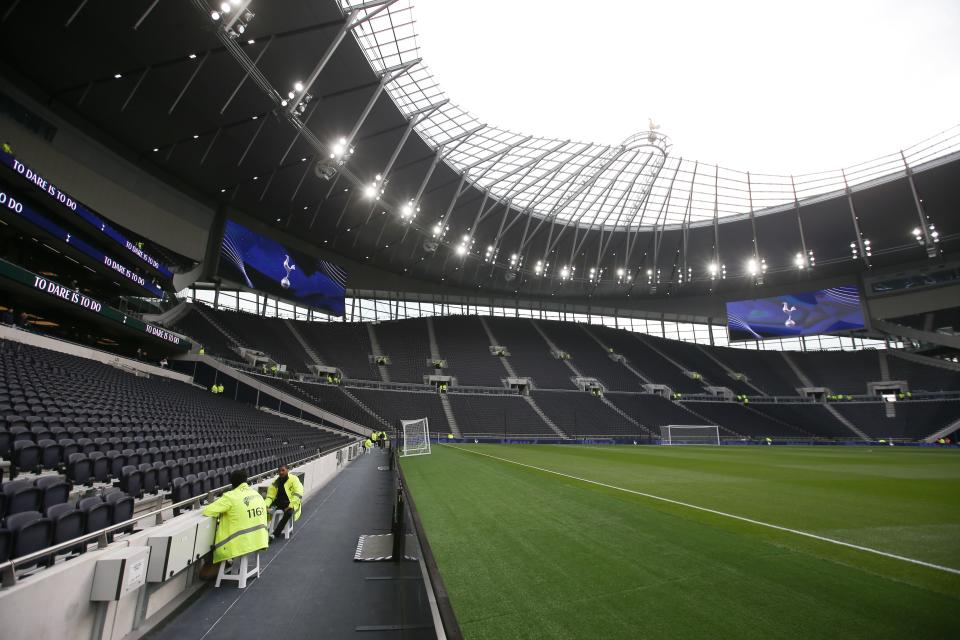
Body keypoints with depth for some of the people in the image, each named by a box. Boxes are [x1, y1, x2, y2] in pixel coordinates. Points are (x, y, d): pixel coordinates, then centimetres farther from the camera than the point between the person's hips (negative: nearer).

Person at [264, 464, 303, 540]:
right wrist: (266, 505, -12)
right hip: (278, 503, 5)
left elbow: (298, 494, -15)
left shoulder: (294, 479, -7)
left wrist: (291, 506, -24)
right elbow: (270, 495, 8)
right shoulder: (275, 482, 8)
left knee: (288, 513, -35)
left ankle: (274, 534, -30)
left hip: (290, 503, -5)